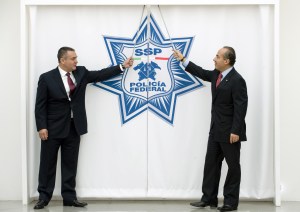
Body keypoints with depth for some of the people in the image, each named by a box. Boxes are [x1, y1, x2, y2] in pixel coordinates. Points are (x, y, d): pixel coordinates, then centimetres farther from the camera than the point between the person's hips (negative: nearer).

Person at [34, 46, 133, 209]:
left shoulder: (81, 72, 4)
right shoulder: (47, 78, -8)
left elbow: (101, 75, 9)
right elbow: (40, 105, -8)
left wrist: (122, 66, 4)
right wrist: (41, 127, -14)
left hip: (73, 127, 4)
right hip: (53, 127, -4)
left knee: (70, 164, 8)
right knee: (48, 164, 4)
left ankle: (69, 197, 15)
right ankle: (44, 197, 14)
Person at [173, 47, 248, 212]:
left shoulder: (237, 80, -18)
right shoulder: (216, 74, 6)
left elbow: (241, 107, -21)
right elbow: (202, 73, 25)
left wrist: (236, 131, -23)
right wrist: (182, 60, 24)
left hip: (230, 132, -9)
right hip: (216, 130, 9)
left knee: (233, 165, 4)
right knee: (211, 163, 11)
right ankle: (209, 198, 18)